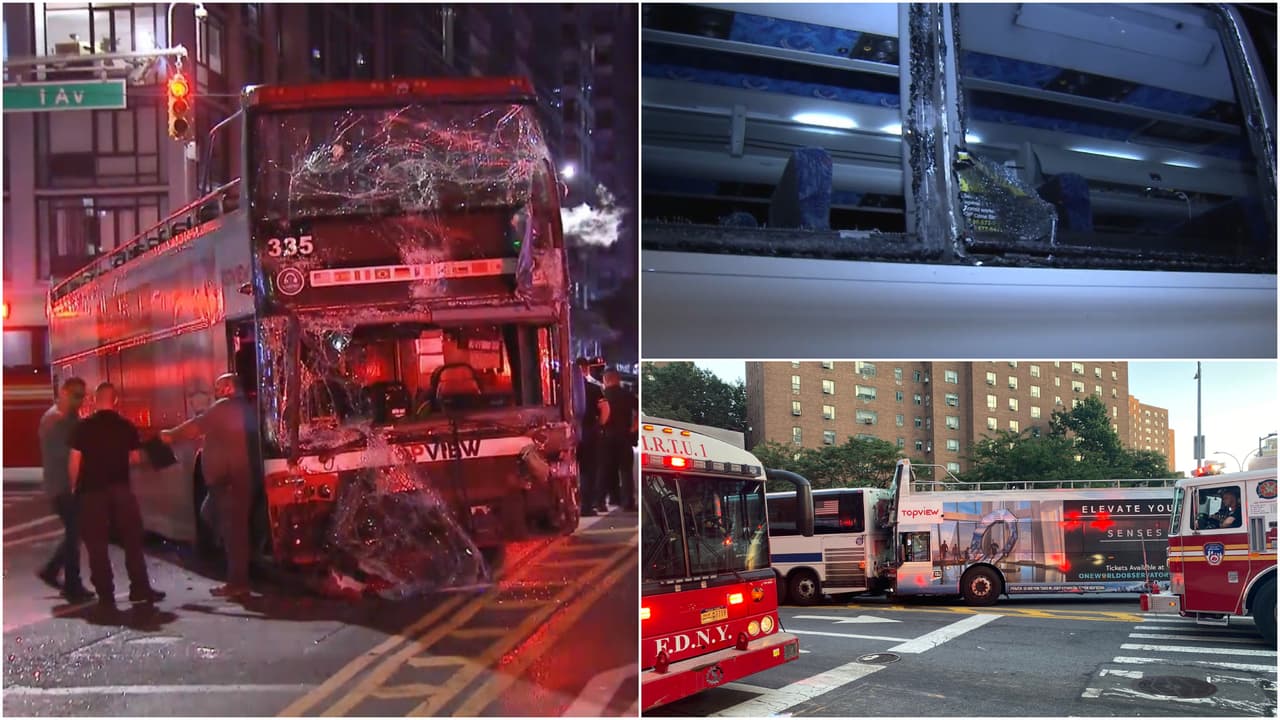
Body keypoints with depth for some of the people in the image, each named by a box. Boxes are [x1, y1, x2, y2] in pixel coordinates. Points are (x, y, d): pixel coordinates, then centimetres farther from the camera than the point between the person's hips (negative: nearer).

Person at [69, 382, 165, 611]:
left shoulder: (84, 427, -5)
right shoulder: (126, 426, 1)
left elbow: (75, 461, -6)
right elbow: (136, 459, 5)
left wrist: (74, 486, 6)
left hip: (92, 491, -1)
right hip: (120, 488, 1)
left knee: (97, 544, 3)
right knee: (132, 540, 11)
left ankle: (105, 595, 2)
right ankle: (140, 588, 9)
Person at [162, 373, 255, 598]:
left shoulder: (224, 407, -7)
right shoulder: (246, 409, 19)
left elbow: (196, 426, -8)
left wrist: (171, 435, 3)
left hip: (226, 478, -8)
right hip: (243, 477, 8)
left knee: (232, 529, -7)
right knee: (238, 527, 11)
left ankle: (237, 582, -8)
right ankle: (240, 580, 14)